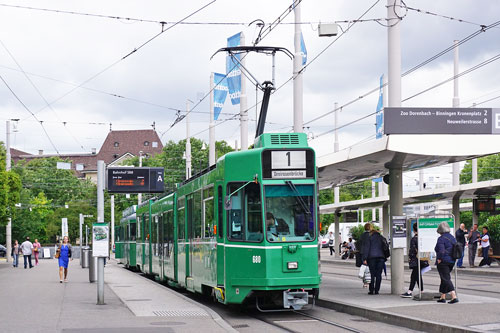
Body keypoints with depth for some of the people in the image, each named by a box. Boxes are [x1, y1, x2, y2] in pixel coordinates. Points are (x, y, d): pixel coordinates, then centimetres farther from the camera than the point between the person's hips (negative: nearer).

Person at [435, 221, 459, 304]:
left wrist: (439, 259, -14)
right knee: (444, 278, 19)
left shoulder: (441, 238, -15)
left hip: (443, 262, -9)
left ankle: (454, 297, -19)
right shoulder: (452, 238, 11)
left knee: (446, 279, -8)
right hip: (452, 261, 9)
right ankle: (442, 297, 24)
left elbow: (441, 250, -25)